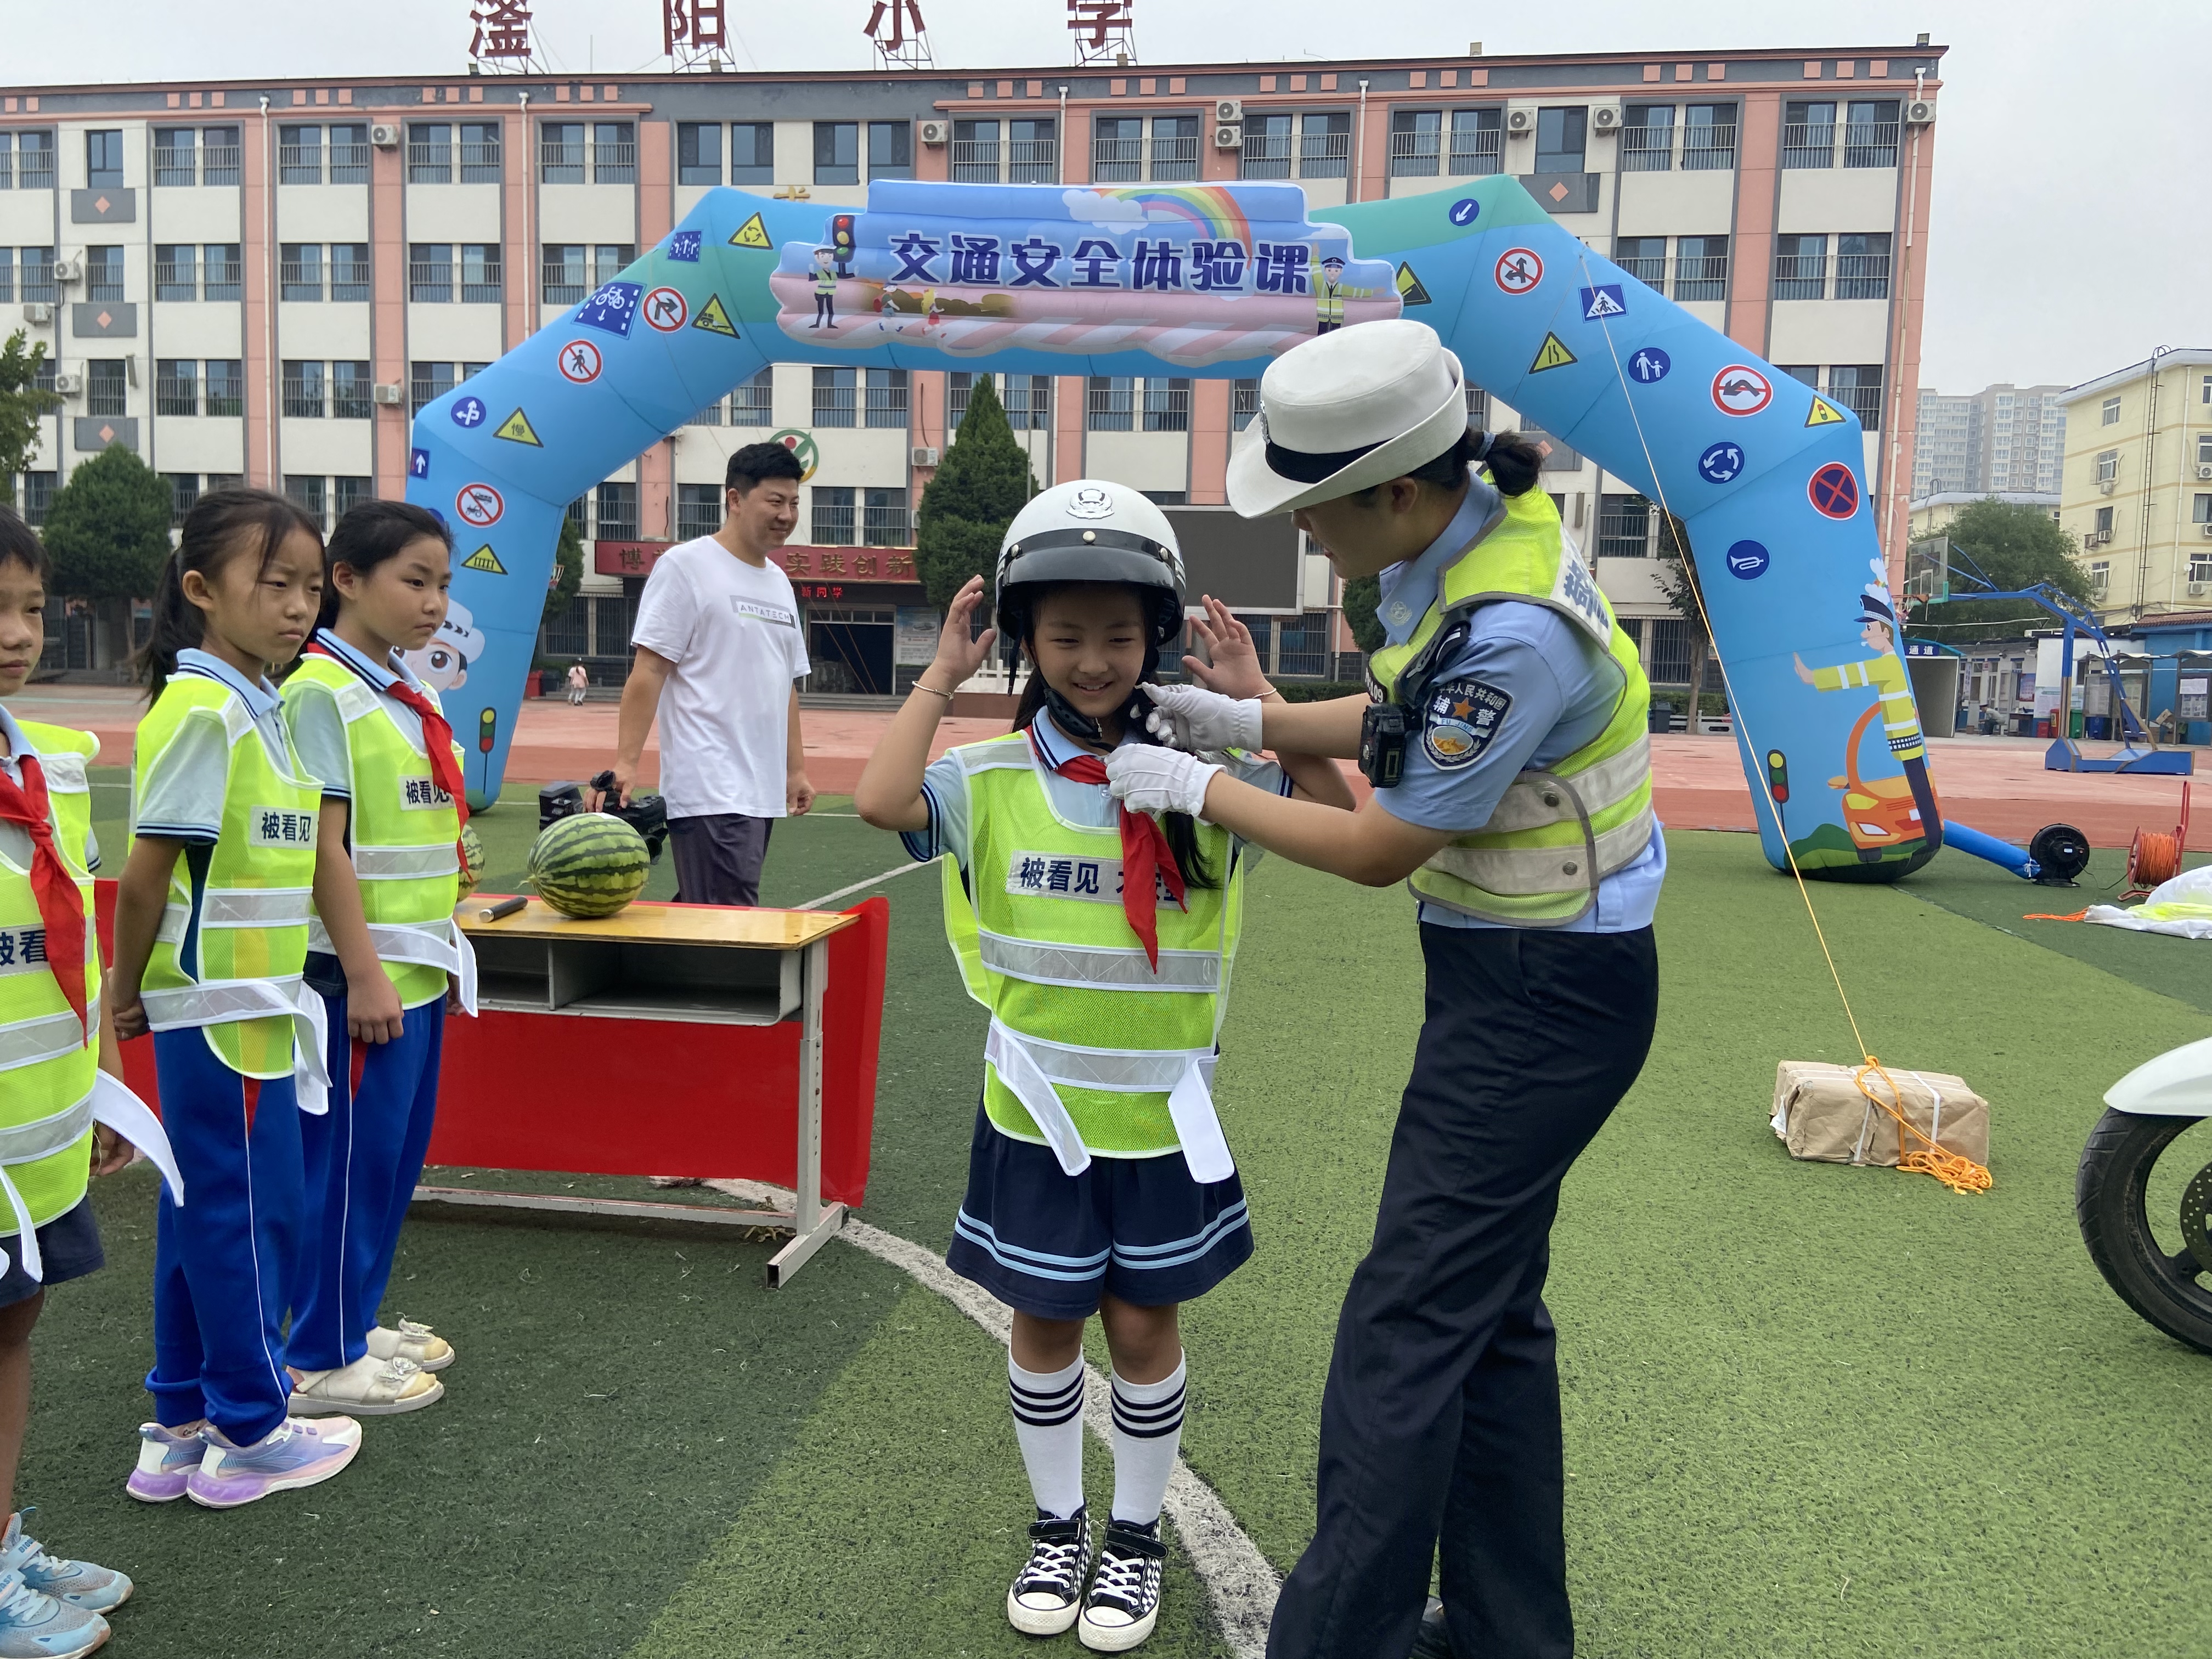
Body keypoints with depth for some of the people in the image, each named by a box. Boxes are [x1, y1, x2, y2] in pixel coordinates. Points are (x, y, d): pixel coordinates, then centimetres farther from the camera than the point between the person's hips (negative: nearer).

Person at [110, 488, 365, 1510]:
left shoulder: (259, 706, 11)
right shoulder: (203, 710, -17)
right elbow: (145, 877, -17)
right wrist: (129, 995, -6)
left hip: (249, 1008, 9)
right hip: (225, 1013, -9)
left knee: (202, 1211, 16)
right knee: (249, 1210, 3)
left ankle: (180, 1428, 29)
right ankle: (250, 1435, 17)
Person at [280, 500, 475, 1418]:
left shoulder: (409, 694, 12)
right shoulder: (321, 691, -13)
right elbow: (325, 845, -17)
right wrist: (365, 974, -19)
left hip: (418, 970, 9)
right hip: (363, 973, -9)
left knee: (400, 1153, 16)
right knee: (351, 1158, 1)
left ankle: (358, 1321, 30)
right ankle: (322, 1360, 15)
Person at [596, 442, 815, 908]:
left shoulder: (779, 581, 18)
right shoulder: (686, 566, -5)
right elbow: (649, 671, -10)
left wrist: (795, 768, 20)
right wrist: (625, 763, -17)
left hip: (764, 793, 8)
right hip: (709, 794, -8)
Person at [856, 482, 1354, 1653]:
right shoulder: (995, 780, -7)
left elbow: (1340, 821, -12)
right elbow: (881, 801, -25)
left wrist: (1259, 706, -15)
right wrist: (939, 680, -16)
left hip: (1160, 1116, 0)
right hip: (1036, 1113, 0)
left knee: (1142, 1326, 12)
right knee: (1045, 1327, 14)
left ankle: (1136, 1536, 35)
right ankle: (1057, 1528, 37)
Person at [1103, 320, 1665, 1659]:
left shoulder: (1509, 633, -29)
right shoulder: (1480, 517, 0)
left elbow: (1378, 851, -18)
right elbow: (1409, 721, 14)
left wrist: (1198, 789, -7)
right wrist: (1248, 720, 6)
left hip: (1541, 999, -10)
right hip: (1525, 975, 10)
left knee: (1407, 1328, -4)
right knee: (1492, 1310, 17)